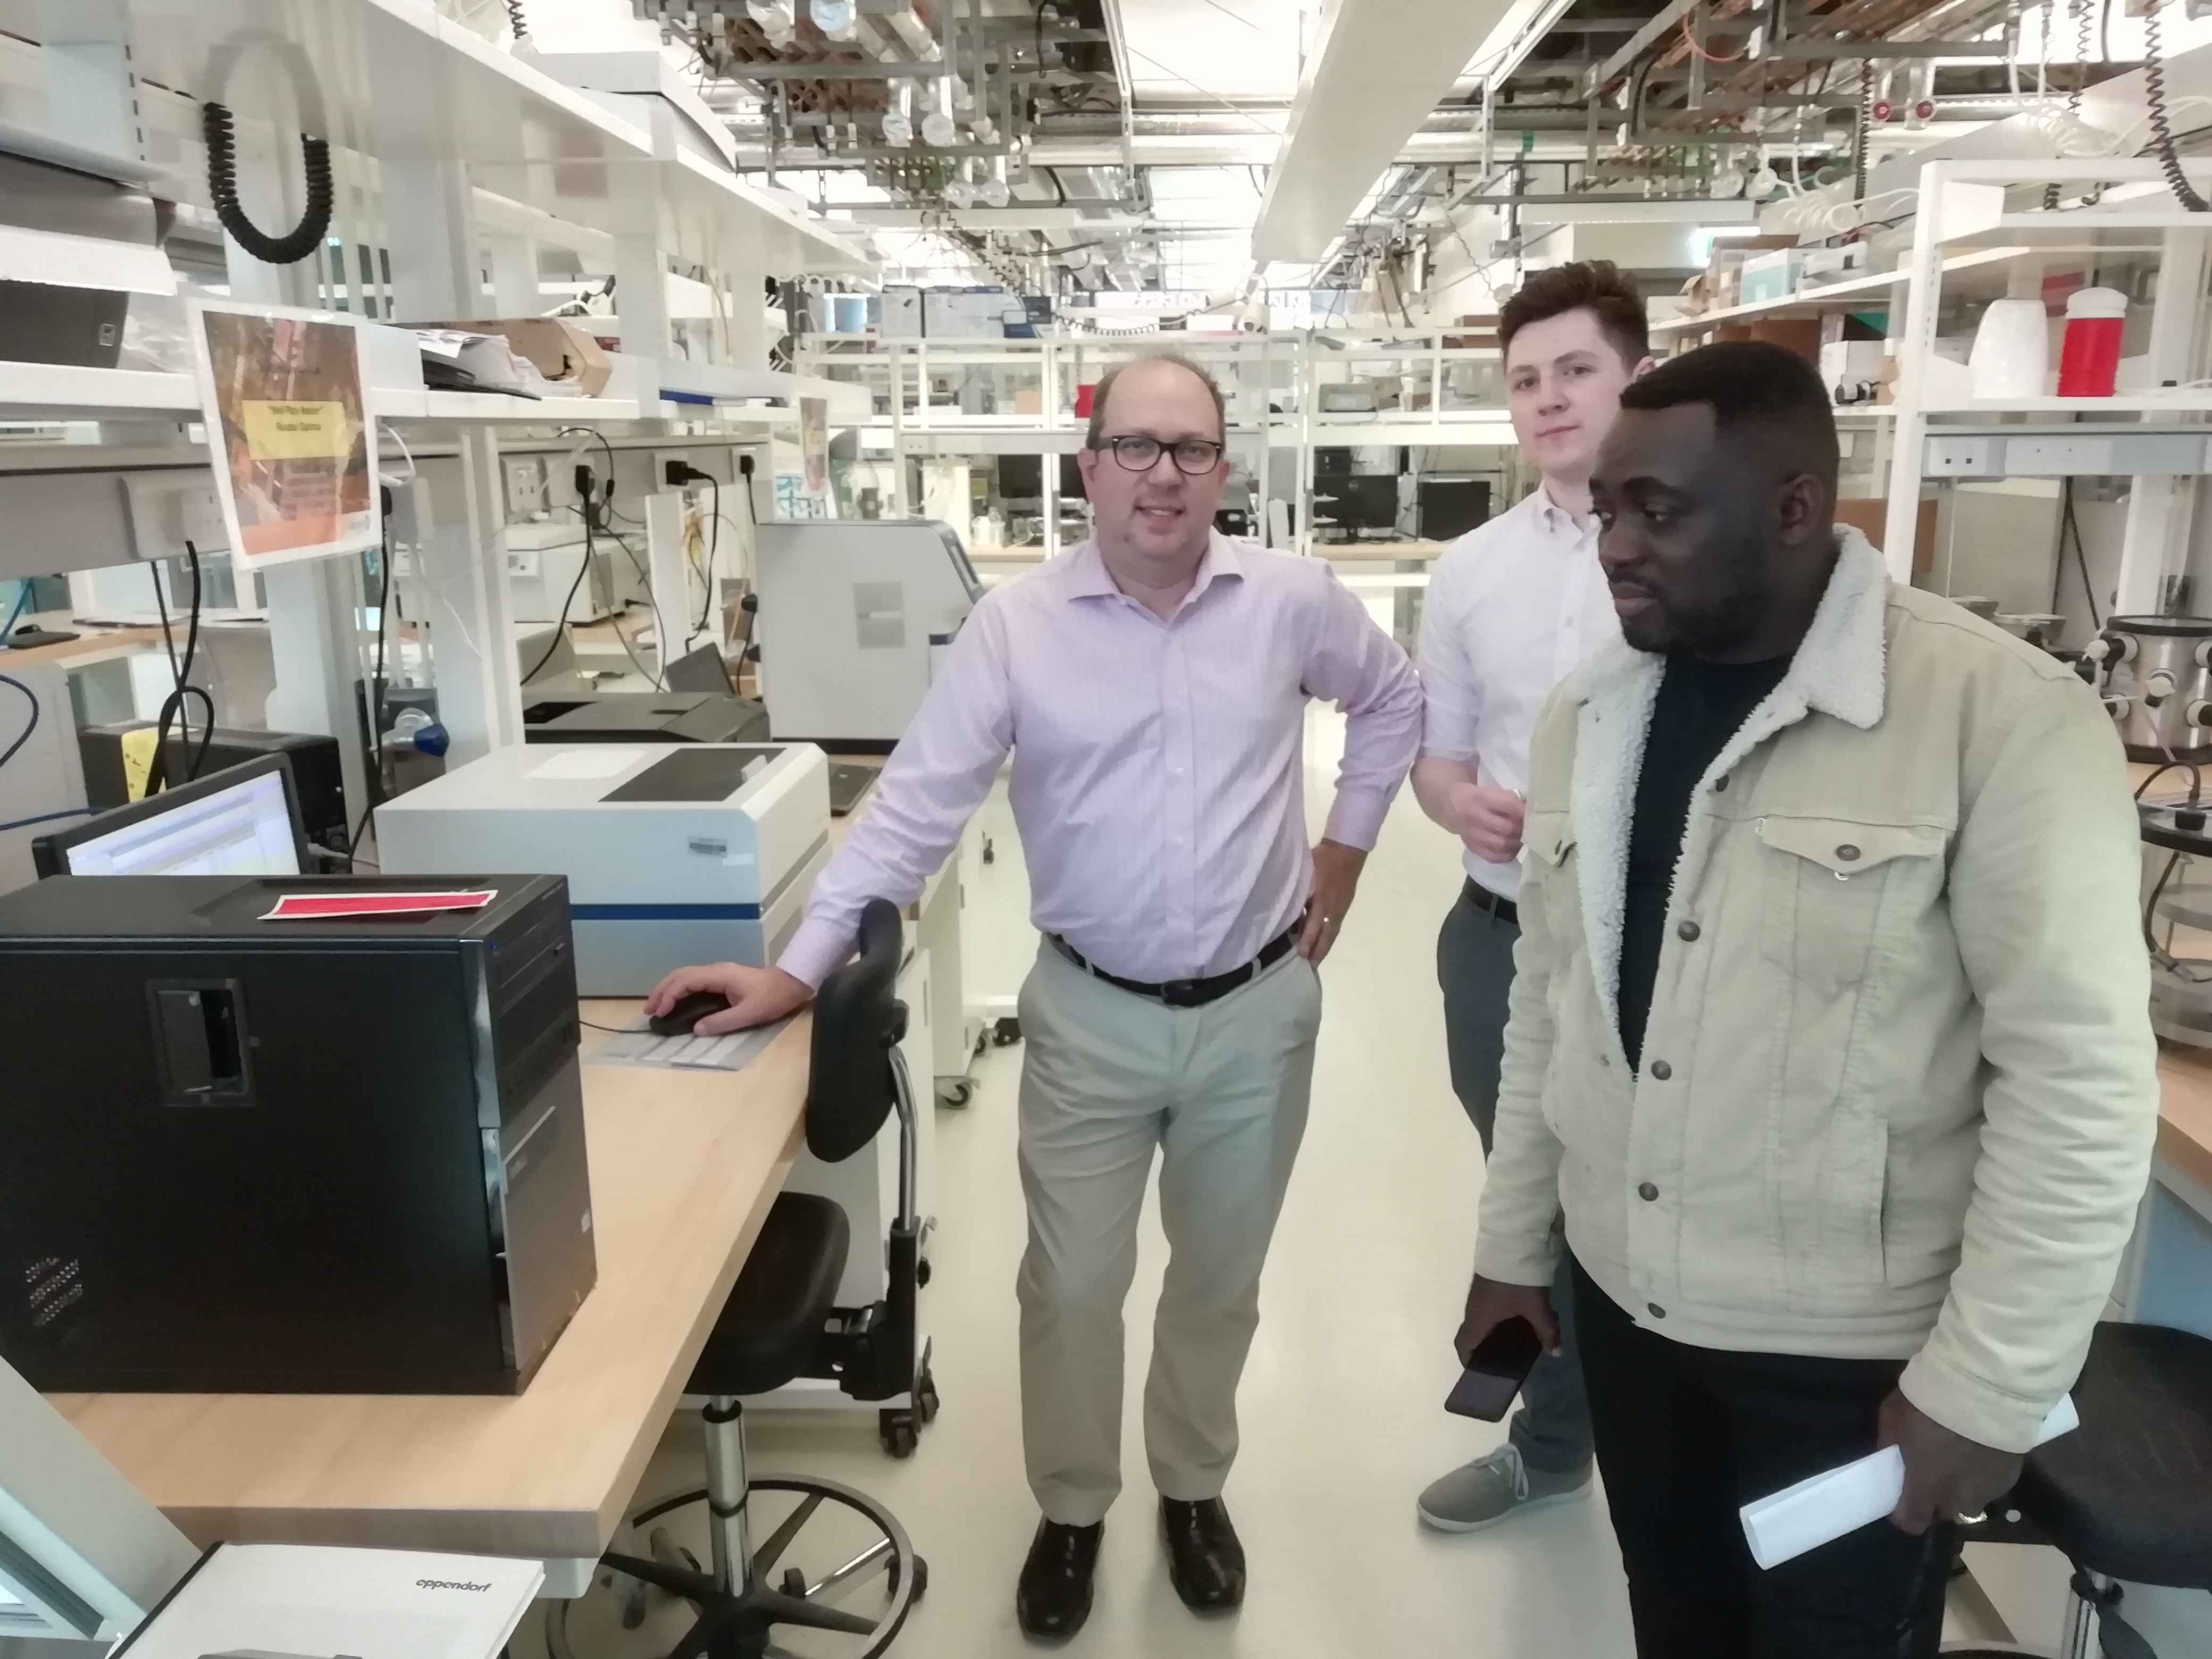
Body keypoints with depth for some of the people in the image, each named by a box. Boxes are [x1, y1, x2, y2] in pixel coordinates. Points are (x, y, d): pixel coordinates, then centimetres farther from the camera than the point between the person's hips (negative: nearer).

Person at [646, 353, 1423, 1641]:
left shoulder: (1292, 600, -5)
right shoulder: (1017, 623, -9)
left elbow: (1394, 698, 13)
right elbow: (917, 807, -11)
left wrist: (1346, 846, 7)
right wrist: (802, 968, -16)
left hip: (1259, 1009, 2)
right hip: (1092, 1016, -1)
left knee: (1220, 1281, 18)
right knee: (1072, 1287, 11)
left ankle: (1194, 1488, 44)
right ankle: (1073, 1509, 37)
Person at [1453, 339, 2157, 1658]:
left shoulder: (2005, 715, -18)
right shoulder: (1588, 714, 1)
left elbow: (2077, 1078, -16)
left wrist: (1985, 1387, -14)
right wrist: (1513, 1242, 11)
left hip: (1853, 1350, -5)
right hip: (1624, 1302, 5)